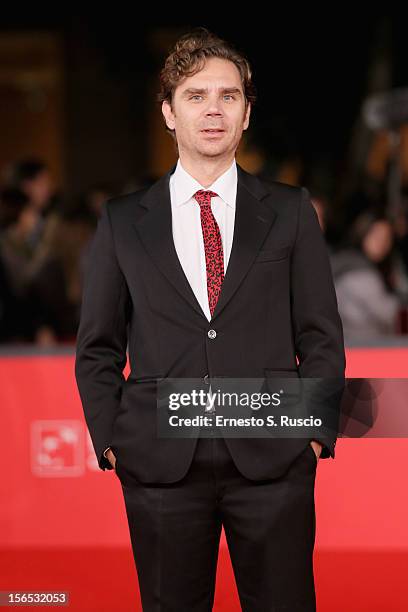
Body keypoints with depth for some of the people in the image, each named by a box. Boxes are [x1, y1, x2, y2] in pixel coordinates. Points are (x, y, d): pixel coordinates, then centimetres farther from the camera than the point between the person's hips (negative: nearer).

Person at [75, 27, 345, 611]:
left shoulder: (290, 211, 7)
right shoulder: (122, 222, 8)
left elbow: (322, 335, 7)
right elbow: (97, 349, 10)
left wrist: (315, 431, -2)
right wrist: (110, 441, 1)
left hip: (273, 459, 0)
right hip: (160, 466, 1)